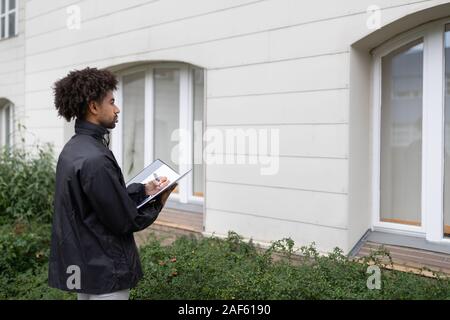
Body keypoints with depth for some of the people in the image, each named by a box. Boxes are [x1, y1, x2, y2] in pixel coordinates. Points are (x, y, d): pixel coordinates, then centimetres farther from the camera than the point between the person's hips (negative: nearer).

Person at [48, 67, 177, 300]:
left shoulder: (72, 149, 6)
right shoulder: (95, 159, -25)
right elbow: (125, 222, -19)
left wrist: (143, 190, 7)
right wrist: (158, 202, -3)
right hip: (104, 271, -10)